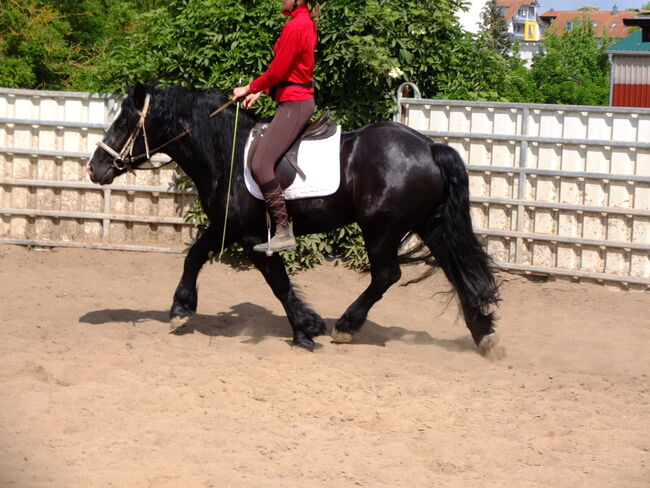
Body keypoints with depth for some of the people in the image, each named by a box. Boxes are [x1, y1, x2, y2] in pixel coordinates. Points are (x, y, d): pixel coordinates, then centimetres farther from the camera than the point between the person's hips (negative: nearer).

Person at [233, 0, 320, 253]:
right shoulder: (307, 23, 14)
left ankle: (284, 232, -19)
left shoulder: (294, 27, -18)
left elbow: (276, 72, -17)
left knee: (260, 164, -17)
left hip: (294, 105, -11)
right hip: (302, 100, 11)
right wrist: (259, 92, 13)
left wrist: (249, 88, -1)